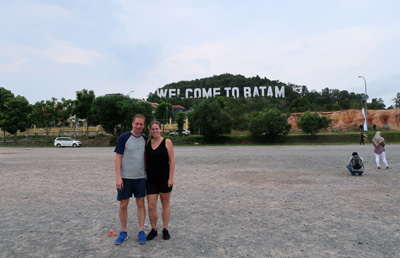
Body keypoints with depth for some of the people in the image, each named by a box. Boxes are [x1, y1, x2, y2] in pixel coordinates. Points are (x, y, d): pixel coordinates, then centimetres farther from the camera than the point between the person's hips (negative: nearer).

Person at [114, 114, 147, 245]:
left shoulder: (145, 139, 6)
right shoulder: (124, 137, -7)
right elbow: (118, 158, -8)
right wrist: (118, 177, -12)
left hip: (141, 177, 3)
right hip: (125, 178, -3)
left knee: (141, 204, 7)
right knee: (123, 205, 7)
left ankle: (141, 231, 19)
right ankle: (123, 232, 24)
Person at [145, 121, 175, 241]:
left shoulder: (167, 142, -3)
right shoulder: (147, 143, 7)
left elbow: (172, 160, -6)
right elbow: (145, 160, 13)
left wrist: (171, 177, -12)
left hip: (164, 178, -3)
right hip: (151, 179, 3)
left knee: (165, 204, 10)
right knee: (151, 206, 3)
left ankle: (165, 229, 25)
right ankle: (153, 230, 23)